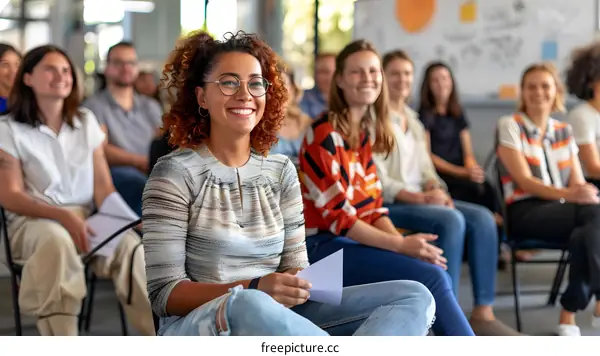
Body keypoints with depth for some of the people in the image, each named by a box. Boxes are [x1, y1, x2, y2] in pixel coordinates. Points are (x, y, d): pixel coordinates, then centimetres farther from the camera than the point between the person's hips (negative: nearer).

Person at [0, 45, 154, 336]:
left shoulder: (86, 121, 12)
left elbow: (103, 183, 6)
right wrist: (63, 216, -23)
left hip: (86, 218, 3)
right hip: (32, 221, -3)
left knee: (128, 242, -31)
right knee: (56, 239, -40)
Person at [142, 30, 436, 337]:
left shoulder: (281, 171, 11)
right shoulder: (175, 173, -4)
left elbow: (294, 265, 10)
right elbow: (164, 294, -8)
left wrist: (300, 285, -15)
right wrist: (252, 290, -23)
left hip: (274, 322, 6)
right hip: (196, 328, -6)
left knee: (413, 297, -12)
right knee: (247, 306, -42)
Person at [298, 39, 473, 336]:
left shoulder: (366, 134, 12)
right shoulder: (324, 135, -13)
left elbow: (372, 208, 10)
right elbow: (337, 216, -17)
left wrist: (404, 243, -8)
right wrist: (400, 245, -19)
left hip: (356, 238, 8)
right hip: (322, 245, -8)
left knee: (437, 273, -13)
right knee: (431, 278, -20)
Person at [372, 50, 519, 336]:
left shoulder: (413, 121, 21)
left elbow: (425, 167, 18)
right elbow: (377, 179, -12)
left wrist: (435, 189, -5)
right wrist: (418, 197, -20)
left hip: (420, 198, 8)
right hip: (389, 204, -8)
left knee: (482, 218, -15)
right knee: (451, 220, -31)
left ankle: (483, 312, -18)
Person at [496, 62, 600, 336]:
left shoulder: (564, 131, 18)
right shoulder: (510, 125, 2)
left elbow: (577, 182, 9)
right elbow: (524, 181, -9)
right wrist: (568, 195, -24)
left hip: (563, 211, 5)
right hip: (526, 211, -4)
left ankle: (569, 315, -23)